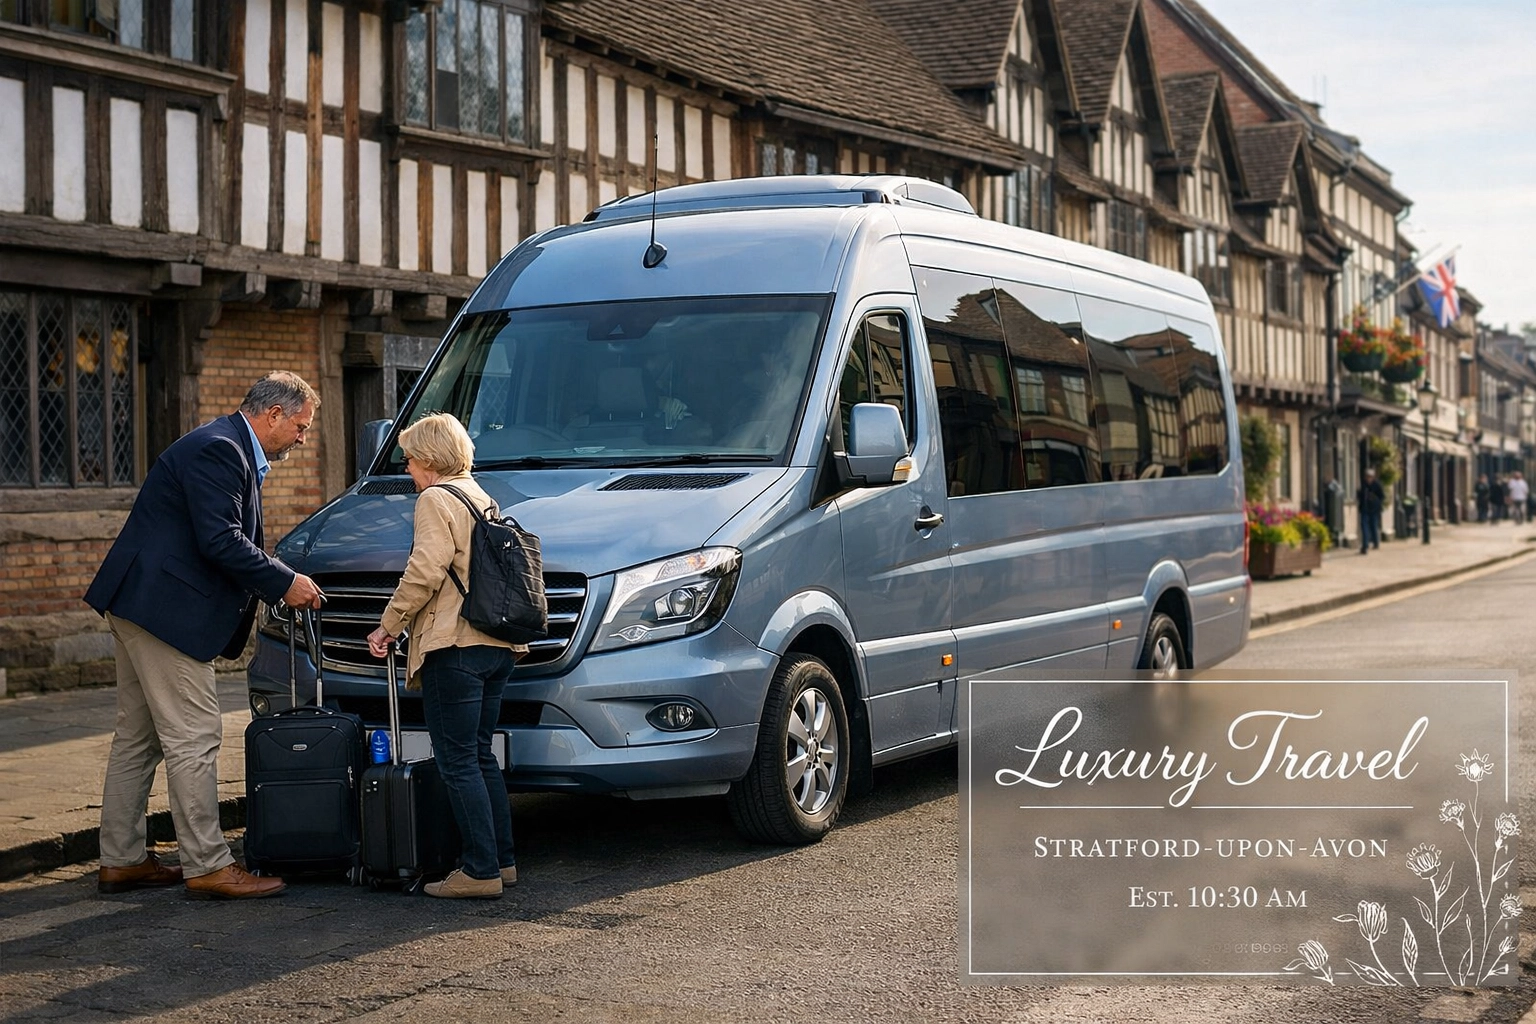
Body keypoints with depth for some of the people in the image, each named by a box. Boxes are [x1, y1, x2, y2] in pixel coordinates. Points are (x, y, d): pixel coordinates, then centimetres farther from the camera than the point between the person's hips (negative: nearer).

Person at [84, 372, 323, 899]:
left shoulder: (231, 451, 19)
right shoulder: (218, 450, -15)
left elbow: (232, 542, 22)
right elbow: (220, 542, -22)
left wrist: (280, 586, 13)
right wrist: (286, 583, -14)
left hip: (140, 607, 11)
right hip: (163, 607, -11)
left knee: (138, 737, 14)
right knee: (193, 737, -8)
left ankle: (121, 860, 20)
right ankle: (207, 866, -4)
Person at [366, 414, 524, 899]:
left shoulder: (436, 500, -6)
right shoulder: (482, 498, 20)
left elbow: (425, 572, -17)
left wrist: (388, 625, -8)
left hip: (456, 646, -9)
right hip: (497, 646, 9)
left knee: (458, 762, -5)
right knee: (480, 756, 16)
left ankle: (480, 871, -6)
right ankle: (502, 860, 17)